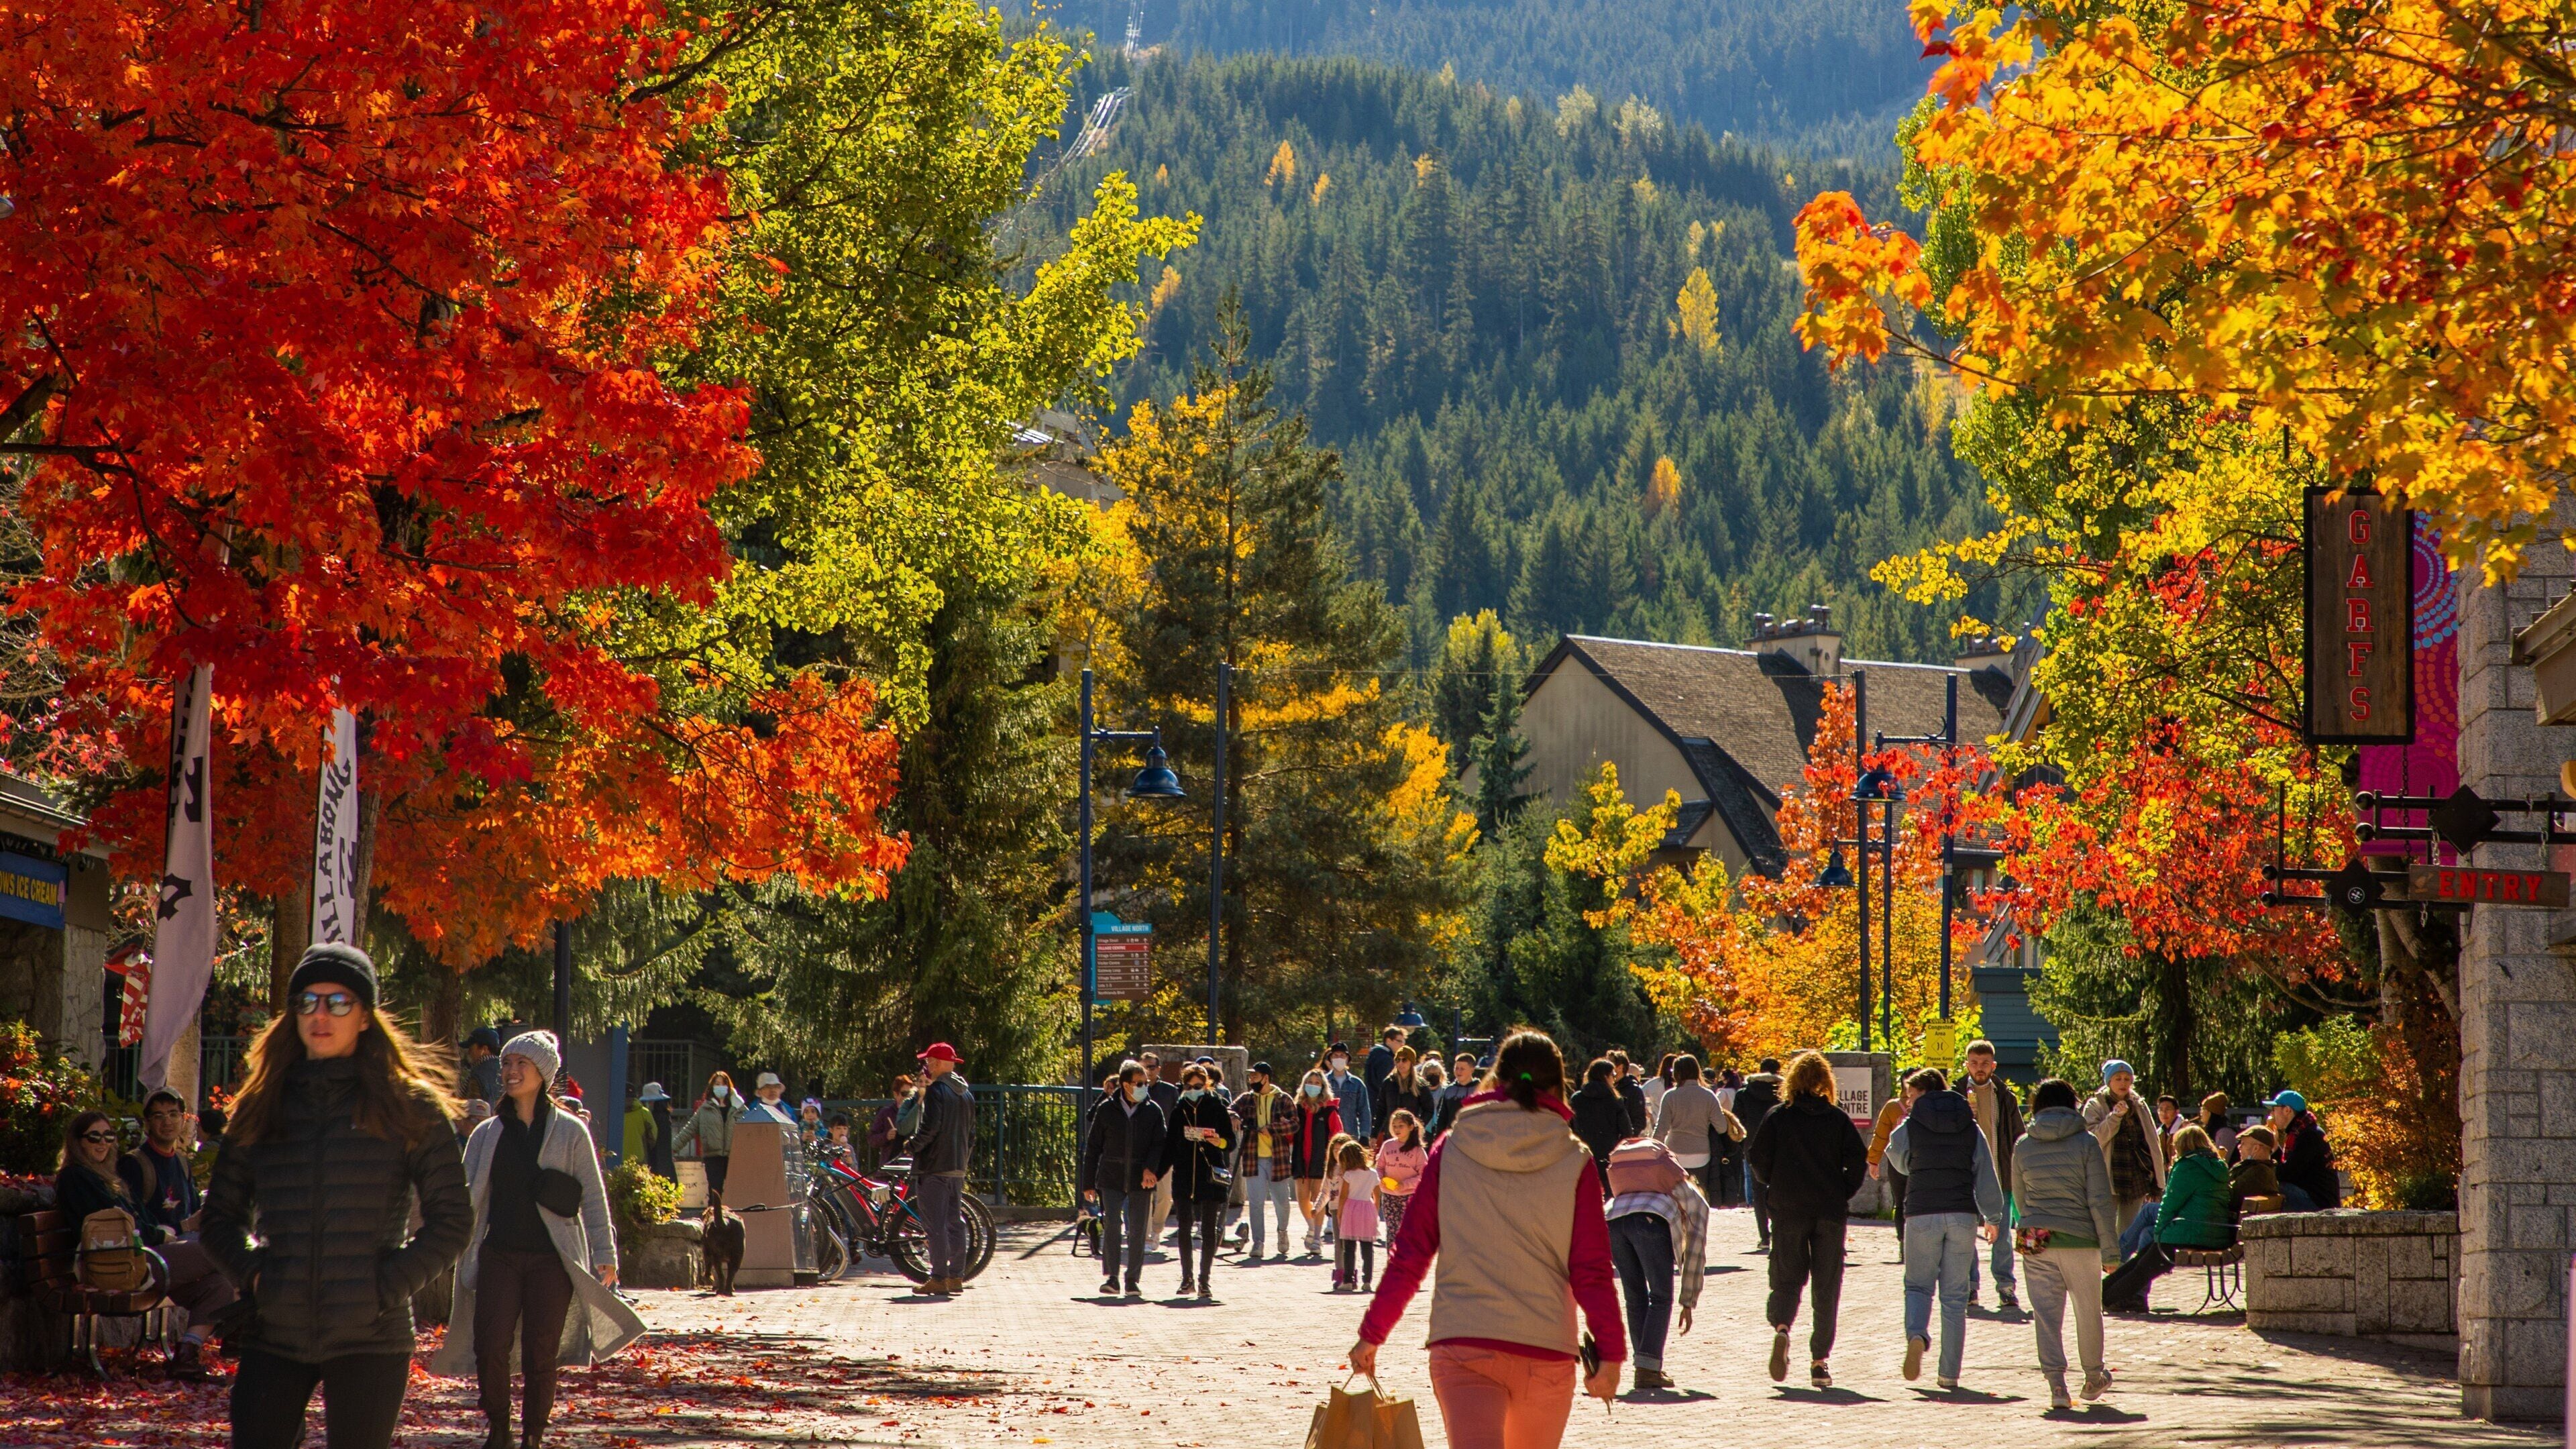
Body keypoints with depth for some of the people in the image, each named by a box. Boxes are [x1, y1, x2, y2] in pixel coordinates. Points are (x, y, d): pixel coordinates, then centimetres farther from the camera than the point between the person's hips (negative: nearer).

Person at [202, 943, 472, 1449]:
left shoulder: (411, 1107, 2)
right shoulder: (263, 1105, 11)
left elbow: (452, 1220, 1)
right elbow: (221, 1215, 17)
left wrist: (386, 1288, -9)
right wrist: (252, 1272, 0)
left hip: (370, 1337, -2)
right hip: (274, 1335, 3)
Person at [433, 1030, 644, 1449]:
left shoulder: (569, 1132, 4)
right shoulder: (488, 1134, 11)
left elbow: (593, 1198, 4)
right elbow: (466, 1195, 14)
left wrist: (604, 1254, -1)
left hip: (552, 1258, -2)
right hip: (499, 1256, 2)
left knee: (541, 1356, -2)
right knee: (490, 1348, -9)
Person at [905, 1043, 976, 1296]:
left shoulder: (936, 1091, -12)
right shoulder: (967, 1094, 14)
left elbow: (930, 1127, -21)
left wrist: (911, 1147, -6)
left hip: (934, 1166, -8)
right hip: (958, 1167, 8)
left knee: (935, 1225, -7)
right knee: (955, 1223, 12)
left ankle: (939, 1279, -10)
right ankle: (957, 1276, 12)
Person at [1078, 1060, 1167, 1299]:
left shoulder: (1153, 1111, 5)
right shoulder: (1106, 1109, 3)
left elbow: (1160, 1143, 1)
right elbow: (1092, 1147, 7)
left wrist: (1151, 1168, -18)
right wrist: (1088, 1183, 6)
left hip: (1140, 1180, 1)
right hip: (1110, 1179, -1)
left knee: (1138, 1230, 3)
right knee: (1111, 1226, -10)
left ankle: (1133, 1280, 11)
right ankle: (1111, 1278, -5)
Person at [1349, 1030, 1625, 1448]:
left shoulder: (1451, 1151, 2)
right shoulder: (1574, 1163, 0)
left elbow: (1410, 1255, 3)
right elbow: (1591, 1272, -1)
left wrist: (1372, 1335, 10)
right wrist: (1611, 1353, 7)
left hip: (1461, 1346, -1)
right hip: (1547, 1351, 1)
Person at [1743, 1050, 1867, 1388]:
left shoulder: (1777, 1117, 0)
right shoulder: (1837, 1119, 2)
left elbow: (1757, 1158, -2)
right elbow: (1859, 1159, -5)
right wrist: (1843, 1193, 9)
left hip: (1788, 1211, -1)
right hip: (1831, 1212, 1)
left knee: (1787, 1277, 8)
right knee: (1827, 1287, 7)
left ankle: (1782, 1325, -23)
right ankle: (1820, 1360, 2)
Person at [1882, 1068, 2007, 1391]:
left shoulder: (1910, 1127, 1)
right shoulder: (1971, 1128, 8)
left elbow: (1899, 1162, 19)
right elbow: (1986, 1175, 8)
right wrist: (1993, 1216, 18)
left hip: (1922, 1215, -2)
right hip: (1962, 1216, 2)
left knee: (1918, 1285, 9)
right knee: (1955, 1297, 7)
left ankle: (1917, 1334, -24)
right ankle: (1949, 1373, 4)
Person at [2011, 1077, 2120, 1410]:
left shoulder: (2023, 1146, 3)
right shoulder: (2086, 1143, -5)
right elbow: (2100, 1201, -7)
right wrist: (2110, 1249, -3)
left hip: (2036, 1241, 1)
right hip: (2080, 1240, -1)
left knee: (2046, 1313, 2)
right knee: (2088, 1312, 16)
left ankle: (2057, 1382, -11)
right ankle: (2094, 1378, 31)